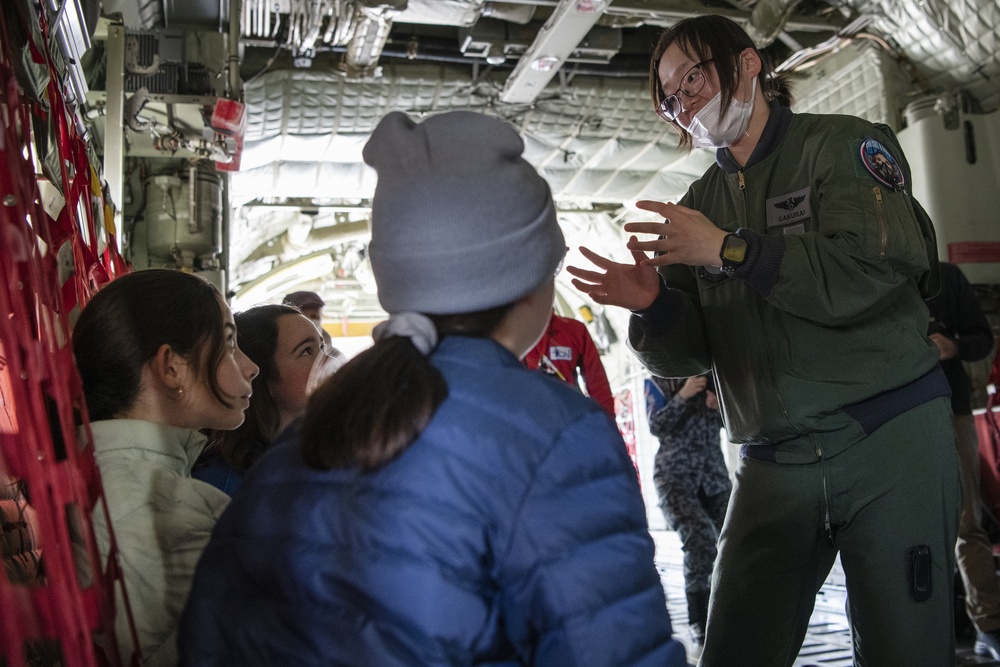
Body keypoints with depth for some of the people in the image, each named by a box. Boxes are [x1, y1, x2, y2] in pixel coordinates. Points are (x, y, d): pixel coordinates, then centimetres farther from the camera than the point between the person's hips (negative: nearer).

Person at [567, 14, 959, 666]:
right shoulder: (703, 202, 13)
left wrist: (730, 249, -18)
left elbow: (876, 273, -19)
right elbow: (688, 353, 8)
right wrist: (652, 305, -14)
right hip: (773, 463, 4)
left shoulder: (843, 143, 1)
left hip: (890, 441, -4)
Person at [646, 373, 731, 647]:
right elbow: (656, 426, -7)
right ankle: (699, 618, -6)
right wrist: (683, 395, -20)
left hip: (714, 473, 4)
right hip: (675, 475, -4)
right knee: (700, 539, -22)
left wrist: (719, 405, -12)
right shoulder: (662, 377, 2)